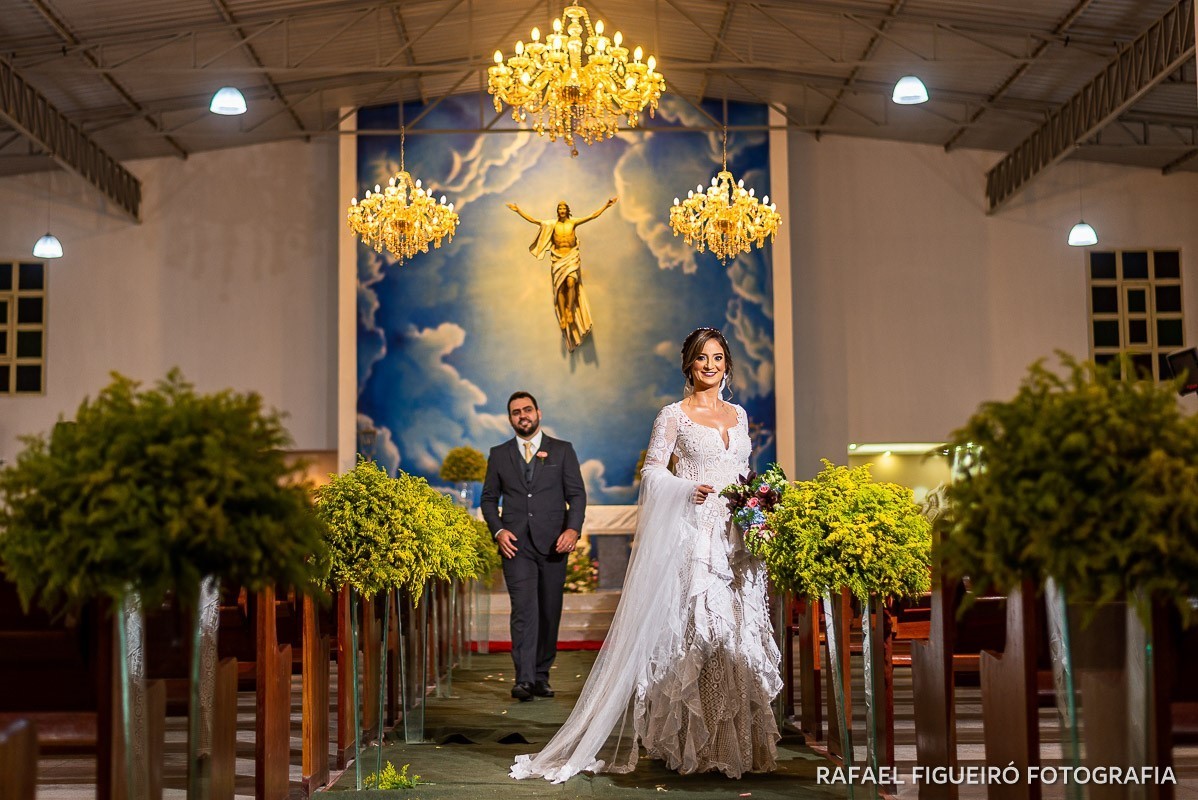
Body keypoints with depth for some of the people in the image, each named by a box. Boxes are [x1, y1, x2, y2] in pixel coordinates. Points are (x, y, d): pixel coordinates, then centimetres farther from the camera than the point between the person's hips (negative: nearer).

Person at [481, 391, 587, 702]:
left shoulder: (562, 450, 8)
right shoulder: (499, 454, 12)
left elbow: (577, 493, 4)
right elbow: (489, 498, 14)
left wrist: (573, 528, -12)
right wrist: (498, 530, -3)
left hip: (553, 544, 1)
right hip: (516, 543, -1)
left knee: (550, 612, 5)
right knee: (524, 609, -14)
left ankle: (541, 676, 16)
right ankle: (524, 679, -19)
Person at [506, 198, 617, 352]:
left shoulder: (573, 222, 3)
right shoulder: (552, 224, 5)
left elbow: (593, 215, 0)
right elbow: (533, 220, 4)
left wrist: (606, 206, -7)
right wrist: (519, 211, -1)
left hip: (572, 257, -1)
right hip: (558, 258, 1)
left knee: (571, 282, -24)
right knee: (560, 287, -7)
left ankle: (570, 311, -12)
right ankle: (563, 316, -3)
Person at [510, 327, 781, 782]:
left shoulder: (738, 414, 16)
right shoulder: (674, 415, 0)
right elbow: (652, 470, -2)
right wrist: (687, 490, -18)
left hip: (737, 538, 5)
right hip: (692, 536, -5)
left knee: (738, 633, 5)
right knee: (692, 630, -8)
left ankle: (737, 741, 14)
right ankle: (690, 743, 0)